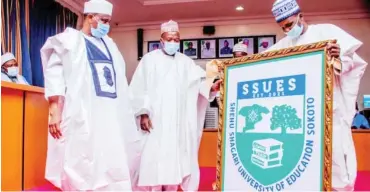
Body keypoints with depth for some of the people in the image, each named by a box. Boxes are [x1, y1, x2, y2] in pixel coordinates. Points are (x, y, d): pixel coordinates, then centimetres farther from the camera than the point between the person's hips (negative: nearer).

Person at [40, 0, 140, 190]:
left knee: (113, 171, 4)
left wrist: (126, 115, 16)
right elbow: (54, 74, -4)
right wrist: (55, 109, -15)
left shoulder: (109, 45, 19)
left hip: (111, 118, 5)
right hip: (81, 118, -5)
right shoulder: (69, 41, 5)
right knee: (81, 170, -2)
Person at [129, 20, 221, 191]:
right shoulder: (149, 59, 3)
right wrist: (143, 112, -11)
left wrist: (211, 86, -23)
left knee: (175, 158, 6)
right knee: (154, 158, -2)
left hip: (179, 122, 3)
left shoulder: (186, 62, 12)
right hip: (154, 119, -3)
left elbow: (200, 81, -2)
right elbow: (139, 88, -2)